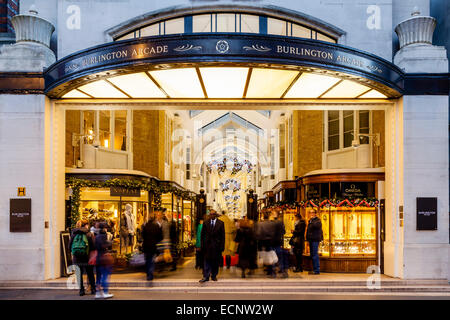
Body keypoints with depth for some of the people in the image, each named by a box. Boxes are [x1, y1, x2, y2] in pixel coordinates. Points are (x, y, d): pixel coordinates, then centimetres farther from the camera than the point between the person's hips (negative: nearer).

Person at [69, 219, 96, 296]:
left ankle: (81, 290, 11)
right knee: (90, 274, 10)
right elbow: (93, 246, -9)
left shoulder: (74, 234, 2)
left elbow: (69, 246, 6)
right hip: (86, 257, -2)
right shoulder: (89, 234, -7)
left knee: (79, 274, 11)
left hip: (76, 258, 2)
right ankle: (93, 289, 16)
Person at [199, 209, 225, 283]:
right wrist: (202, 245, -1)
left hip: (216, 245, 0)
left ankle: (214, 276, 19)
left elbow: (223, 236, 1)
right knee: (206, 261, 0)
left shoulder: (220, 223, 1)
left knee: (216, 262, 7)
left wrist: (222, 246, -5)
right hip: (207, 245, 0)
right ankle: (206, 277, 4)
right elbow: (203, 235, 6)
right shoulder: (206, 223, 5)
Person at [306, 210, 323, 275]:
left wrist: (312, 221, -16)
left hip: (315, 239, -9)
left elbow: (316, 225, -30)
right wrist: (308, 239, 19)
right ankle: (314, 269, 20)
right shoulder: (310, 220, 18)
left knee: (315, 255, -10)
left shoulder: (318, 220, -8)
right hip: (311, 240, 9)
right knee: (312, 255, 12)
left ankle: (317, 270, -7)